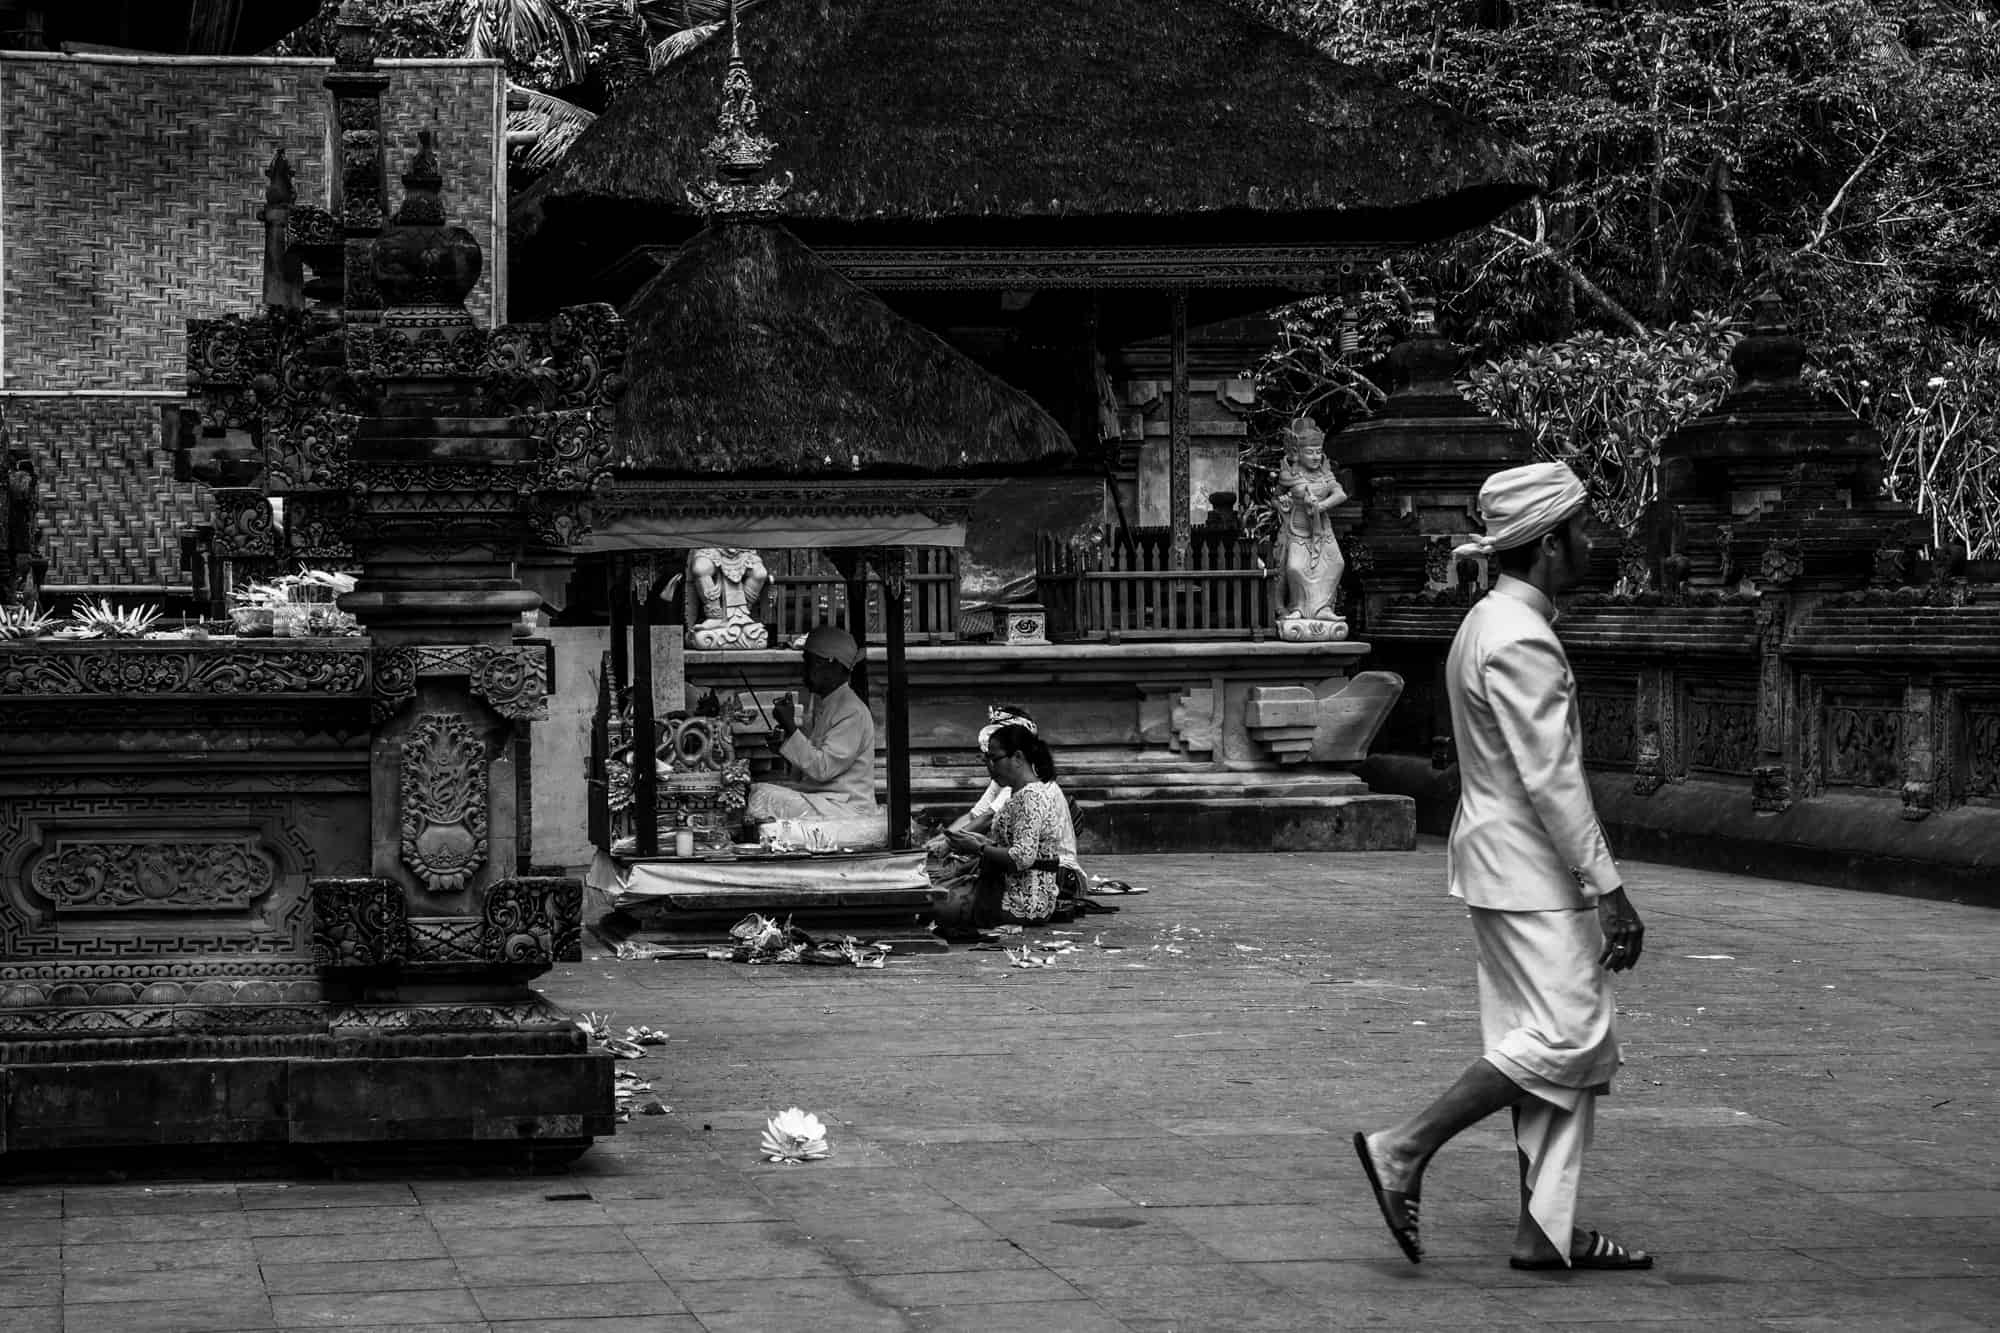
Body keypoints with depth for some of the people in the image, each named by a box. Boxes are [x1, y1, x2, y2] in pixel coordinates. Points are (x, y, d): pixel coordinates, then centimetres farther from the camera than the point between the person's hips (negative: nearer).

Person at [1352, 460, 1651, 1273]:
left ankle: (1545, 1230, 10)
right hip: (1530, 870, -10)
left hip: (1507, 865, 10)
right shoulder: (1520, 641, -18)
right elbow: (1551, 781, -21)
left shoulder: (1491, 625, 15)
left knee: (1574, 1045, 9)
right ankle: (1404, 1150, -7)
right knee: (1561, 1037, -10)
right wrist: (1608, 890, -20)